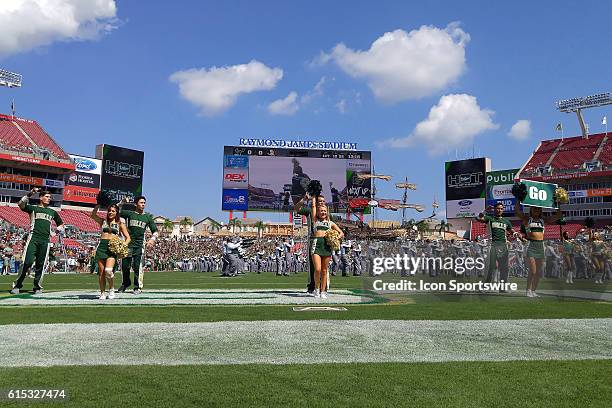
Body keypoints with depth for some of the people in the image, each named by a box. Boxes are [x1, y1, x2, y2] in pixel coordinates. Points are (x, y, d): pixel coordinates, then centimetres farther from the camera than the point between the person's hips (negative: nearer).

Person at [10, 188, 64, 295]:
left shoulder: (53, 212, 22)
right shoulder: (33, 208, 12)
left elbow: (60, 224, 32)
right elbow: (21, 204, -7)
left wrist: (59, 229, 10)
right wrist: (30, 194, -18)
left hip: (45, 240, 3)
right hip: (33, 238, -3)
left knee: (41, 264, 3)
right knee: (27, 262, -12)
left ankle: (37, 287, 10)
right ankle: (17, 285, -2)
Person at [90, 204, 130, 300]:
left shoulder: (120, 223, 13)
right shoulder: (103, 221, 17)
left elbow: (128, 238, 9)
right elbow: (93, 215, 1)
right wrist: (99, 204, -2)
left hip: (113, 247, -2)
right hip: (102, 246, 2)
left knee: (108, 270, -20)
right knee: (101, 272, 0)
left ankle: (111, 289, 5)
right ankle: (102, 293, 14)